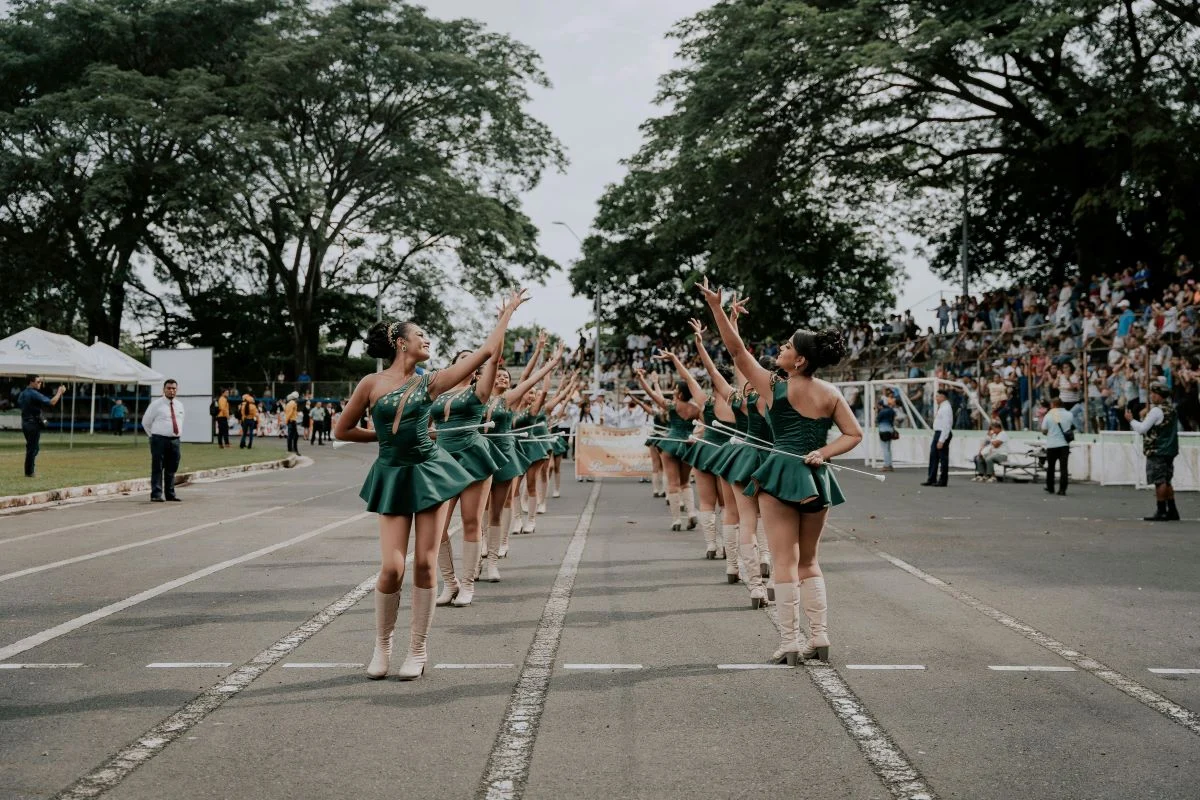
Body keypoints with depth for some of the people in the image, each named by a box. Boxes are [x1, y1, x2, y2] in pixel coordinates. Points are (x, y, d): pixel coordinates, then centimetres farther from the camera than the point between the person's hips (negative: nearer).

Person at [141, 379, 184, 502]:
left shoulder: (179, 406, 12)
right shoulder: (156, 404, -3)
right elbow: (145, 422, 4)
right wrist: (154, 436, 6)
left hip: (175, 440, 5)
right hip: (159, 440, -5)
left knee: (172, 469, 9)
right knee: (157, 468, -7)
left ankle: (170, 494, 17)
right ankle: (156, 494, -7)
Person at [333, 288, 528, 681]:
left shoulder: (430, 382, 3)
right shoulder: (372, 383, -2)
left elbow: (486, 352, 2)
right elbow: (342, 430, 6)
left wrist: (507, 313, 6)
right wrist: (386, 435, 8)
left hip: (429, 472, 2)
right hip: (393, 477, -2)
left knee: (425, 564, 1)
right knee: (392, 568, -7)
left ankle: (418, 649, 12)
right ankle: (382, 645, 15)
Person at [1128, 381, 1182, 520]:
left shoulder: (1156, 410, -15)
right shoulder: (1172, 410, 13)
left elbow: (1142, 428, -15)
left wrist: (1131, 420, -1)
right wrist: (1145, 417, 14)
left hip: (1157, 451, -9)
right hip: (1169, 450, 9)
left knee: (1159, 482, -5)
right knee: (1166, 481, 15)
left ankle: (1161, 512, -2)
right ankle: (1172, 511, 16)